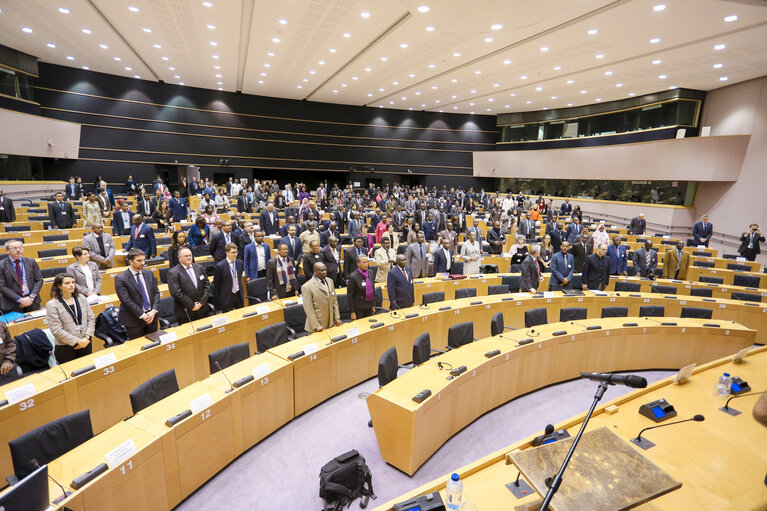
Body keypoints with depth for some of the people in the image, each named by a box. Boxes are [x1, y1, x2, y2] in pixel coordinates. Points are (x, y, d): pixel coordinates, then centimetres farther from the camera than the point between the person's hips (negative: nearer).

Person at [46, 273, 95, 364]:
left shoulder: (81, 298, 3)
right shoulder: (52, 305, -8)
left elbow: (91, 318, 5)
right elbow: (56, 331, -12)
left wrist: (87, 337, -8)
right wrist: (78, 341, -15)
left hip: (86, 343, 4)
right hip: (65, 348, -4)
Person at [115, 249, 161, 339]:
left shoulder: (149, 274, 7)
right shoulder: (120, 278, -9)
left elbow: (156, 293, 6)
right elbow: (126, 301, -14)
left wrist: (153, 311, -8)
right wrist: (142, 315, -16)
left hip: (151, 316, 5)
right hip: (134, 320, -4)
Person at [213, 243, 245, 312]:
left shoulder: (240, 263, 2)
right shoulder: (220, 266, -14)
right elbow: (216, 285, -6)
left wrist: (241, 292, 14)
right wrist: (219, 300, -2)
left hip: (239, 295, 5)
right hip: (227, 297, -4)